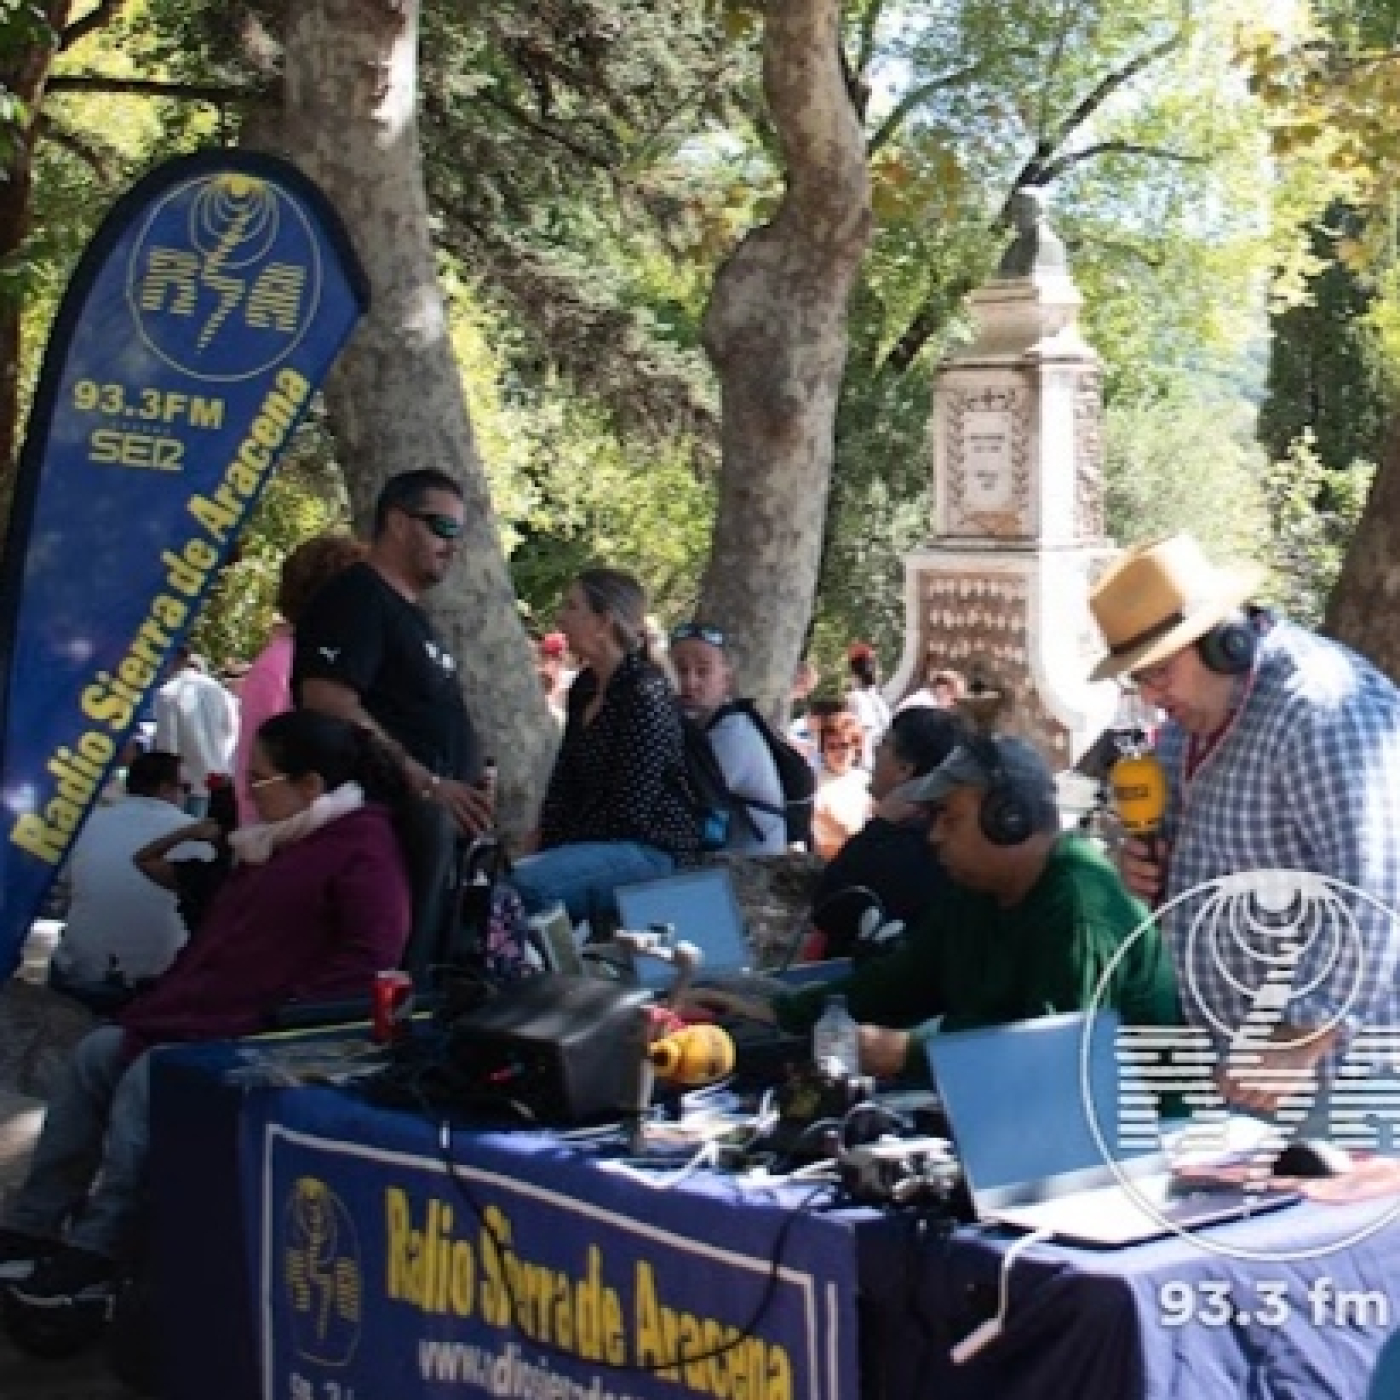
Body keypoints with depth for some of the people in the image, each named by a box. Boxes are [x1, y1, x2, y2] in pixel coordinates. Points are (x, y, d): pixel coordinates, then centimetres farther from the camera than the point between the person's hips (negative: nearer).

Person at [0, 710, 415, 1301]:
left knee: (147, 1078, -24)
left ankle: (95, 1252, -16)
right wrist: (173, 997, 12)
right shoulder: (284, 838, 18)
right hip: (215, 1011, 11)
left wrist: (282, 1017, -24)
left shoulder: (362, 846, -13)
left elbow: (371, 956, -24)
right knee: (96, 1055, 1)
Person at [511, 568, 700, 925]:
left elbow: (631, 807, -17)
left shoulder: (646, 694, -13)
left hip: (651, 850, -9)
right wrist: (543, 843, 0)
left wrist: (564, 849, -12)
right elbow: (563, 780, 15)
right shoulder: (583, 689, 16)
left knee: (524, 882, -30)